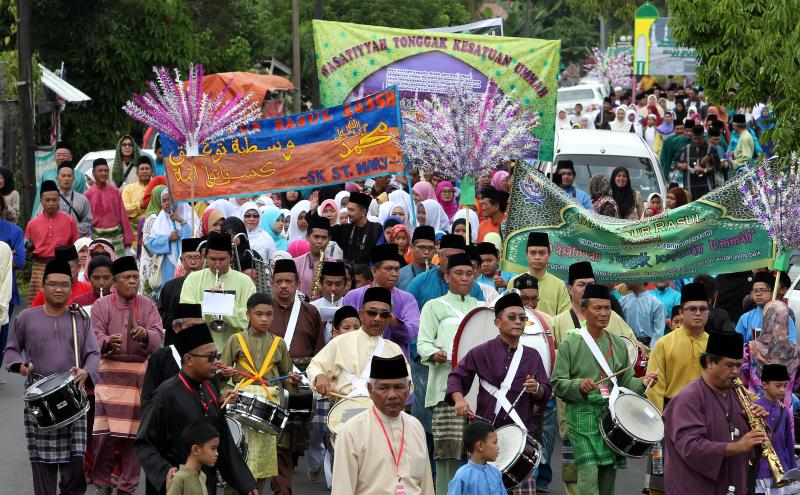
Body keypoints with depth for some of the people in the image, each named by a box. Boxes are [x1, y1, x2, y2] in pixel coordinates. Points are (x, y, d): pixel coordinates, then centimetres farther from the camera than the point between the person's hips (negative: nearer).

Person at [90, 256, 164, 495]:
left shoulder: (148, 305, 7)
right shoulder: (101, 306, 3)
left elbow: (158, 337, -3)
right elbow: (96, 338, -5)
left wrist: (144, 334, -25)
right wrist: (108, 342, -28)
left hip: (140, 374, 2)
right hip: (110, 372, -2)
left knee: (134, 432, 2)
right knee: (105, 432, -8)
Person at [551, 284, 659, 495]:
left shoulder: (618, 345, 12)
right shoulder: (569, 345, -1)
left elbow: (626, 381, 15)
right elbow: (557, 383, -4)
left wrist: (642, 382, -6)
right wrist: (579, 385, -22)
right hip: (582, 416, -5)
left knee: (609, 472, 8)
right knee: (589, 472, -15)